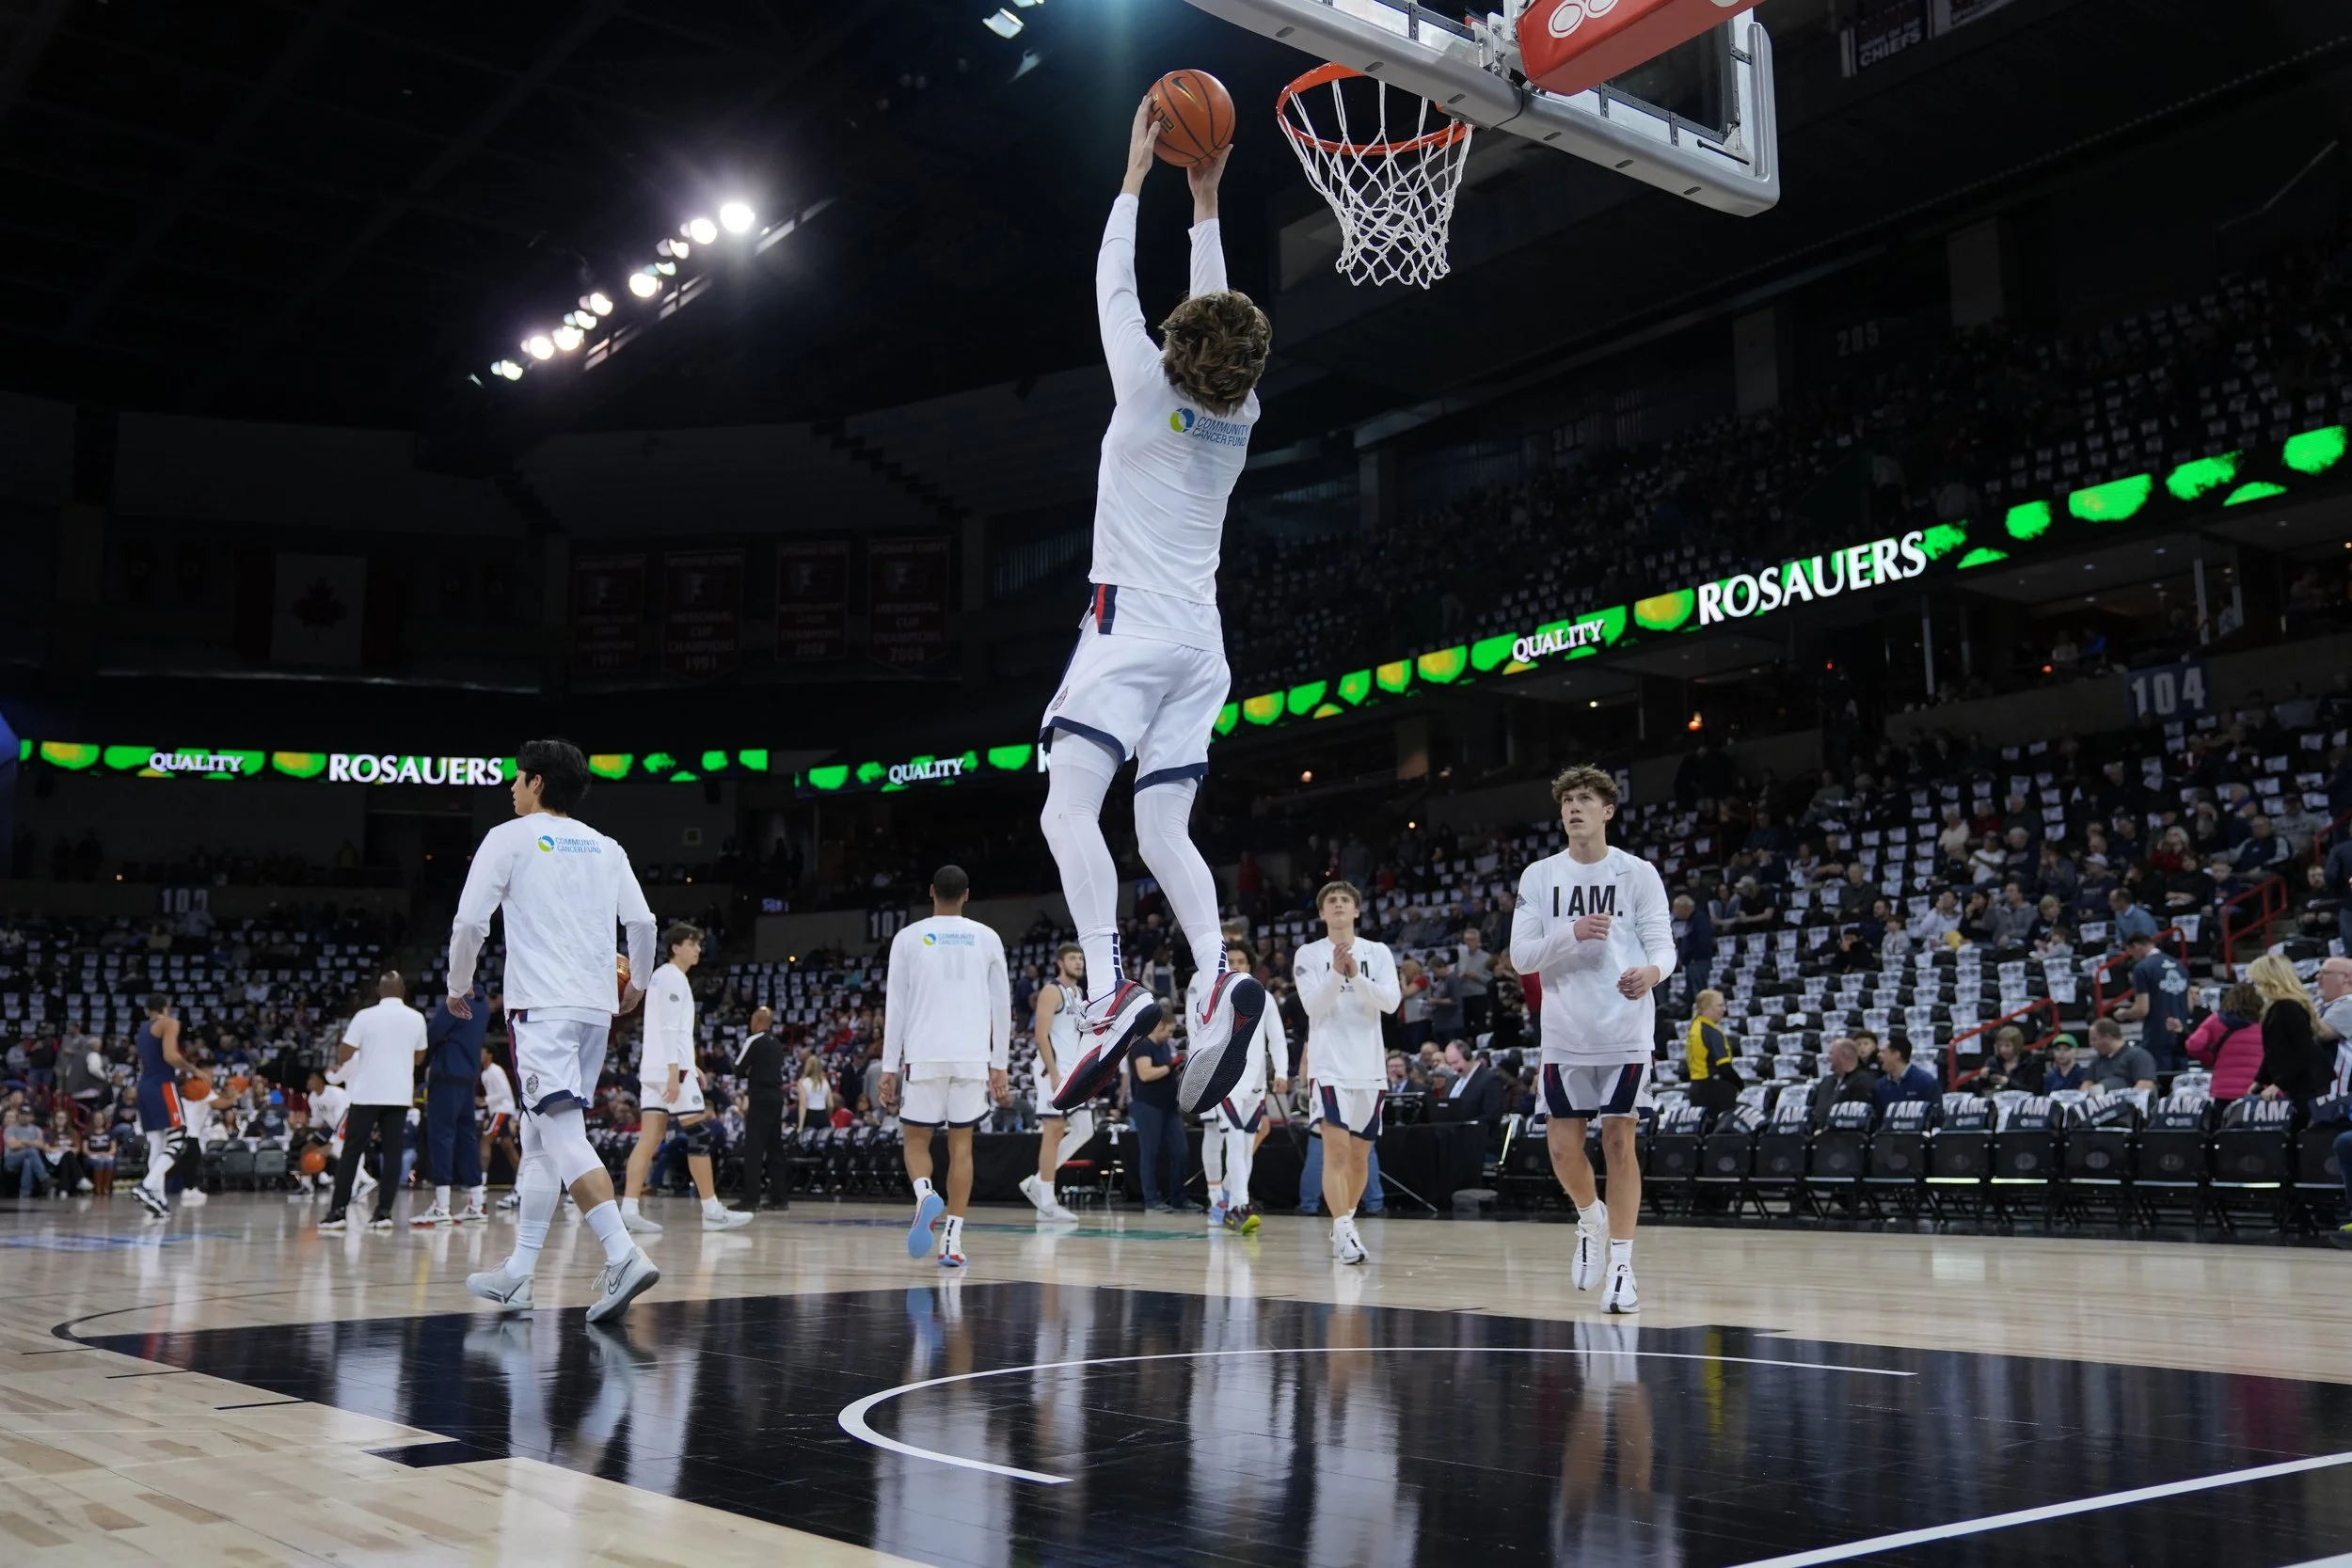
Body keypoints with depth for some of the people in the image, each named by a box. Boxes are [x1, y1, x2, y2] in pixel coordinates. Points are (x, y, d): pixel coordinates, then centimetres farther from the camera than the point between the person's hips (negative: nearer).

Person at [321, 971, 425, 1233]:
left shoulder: (365, 1016, -6)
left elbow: (343, 1056, -3)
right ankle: (384, 1212, -1)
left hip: (367, 1094, -2)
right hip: (399, 1095, 2)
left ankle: (337, 1211, 2)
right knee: (392, 1153, 5)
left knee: (351, 1152, 5)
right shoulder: (416, 1018, 3)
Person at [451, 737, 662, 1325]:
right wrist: (638, 983, 25)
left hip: (542, 1006, -6)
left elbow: (469, 923, -3)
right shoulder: (606, 847, 15)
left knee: (563, 1133, -14)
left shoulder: (510, 837, 2)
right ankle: (517, 1275, 19)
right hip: (597, 1007, 6)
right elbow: (642, 923, 8)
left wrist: (458, 987, 13)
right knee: (539, 1141, 14)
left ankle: (624, 1256, -29)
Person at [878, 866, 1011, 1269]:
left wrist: (889, 1067, 5)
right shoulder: (987, 938, 9)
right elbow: (1002, 1006, 8)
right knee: (961, 1144, 8)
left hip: (925, 1057, -1)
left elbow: (895, 1006, 2)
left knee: (915, 1140, 10)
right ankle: (952, 1240, 2)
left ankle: (926, 1196, -20)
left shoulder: (908, 937, 4)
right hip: (973, 1056, 1)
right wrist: (1000, 1065, 13)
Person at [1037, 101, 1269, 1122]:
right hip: (1201, 643, 6)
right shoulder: (1240, 417, 12)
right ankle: (1214, 980, -19)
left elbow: (1114, 286, 9)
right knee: (1163, 830, 5)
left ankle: (1109, 988, -32)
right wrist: (1206, 202, 33)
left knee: (1069, 808, -14)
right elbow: (1221, 316, 27)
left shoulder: (1150, 392, -2)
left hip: (1130, 626, -6)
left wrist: (1137, 172, 20)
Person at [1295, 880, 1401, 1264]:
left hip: (1369, 1064, 3)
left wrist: (1356, 975, -18)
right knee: (1336, 1149, -16)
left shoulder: (1378, 953, 7)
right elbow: (1313, 1005, -8)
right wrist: (1336, 973, -24)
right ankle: (1343, 1231, -20)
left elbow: (1391, 1001, -5)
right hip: (1329, 1063, -3)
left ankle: (1346, 1223, 28)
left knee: (1359, 1154, 11)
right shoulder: (1308, 955, 3)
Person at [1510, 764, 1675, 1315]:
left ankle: (1622, 1266, 8)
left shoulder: (1638, 873, 0)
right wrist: (1572, 934, -17)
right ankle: (1591, 1219, 34)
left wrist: (1651, 971, -26)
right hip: (1565, 1035, 2)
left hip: (1626, 1031, -2)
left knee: (1619, 1141, -1)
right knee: (1563, 1146, 3)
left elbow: (1663, 944, -3)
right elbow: (1520, 955, 0)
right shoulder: (1538, 877, 4)